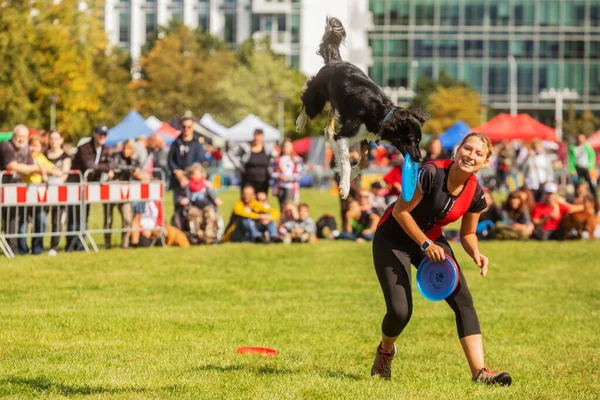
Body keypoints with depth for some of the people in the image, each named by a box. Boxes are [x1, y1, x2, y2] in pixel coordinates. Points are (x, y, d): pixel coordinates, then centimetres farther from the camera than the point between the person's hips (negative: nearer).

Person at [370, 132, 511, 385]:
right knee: (400, 310, -14)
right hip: (393, 239, -5)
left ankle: (479, 371, -15)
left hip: (431, 242, 6)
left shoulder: (476, 195, -11)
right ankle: (385, 351, 22)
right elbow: (400, 211, -23)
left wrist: (475, 254, -18)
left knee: (463, 300, -11)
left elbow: (467, 233, 3)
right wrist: (425, 245, -23)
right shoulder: (431, 173, -29)